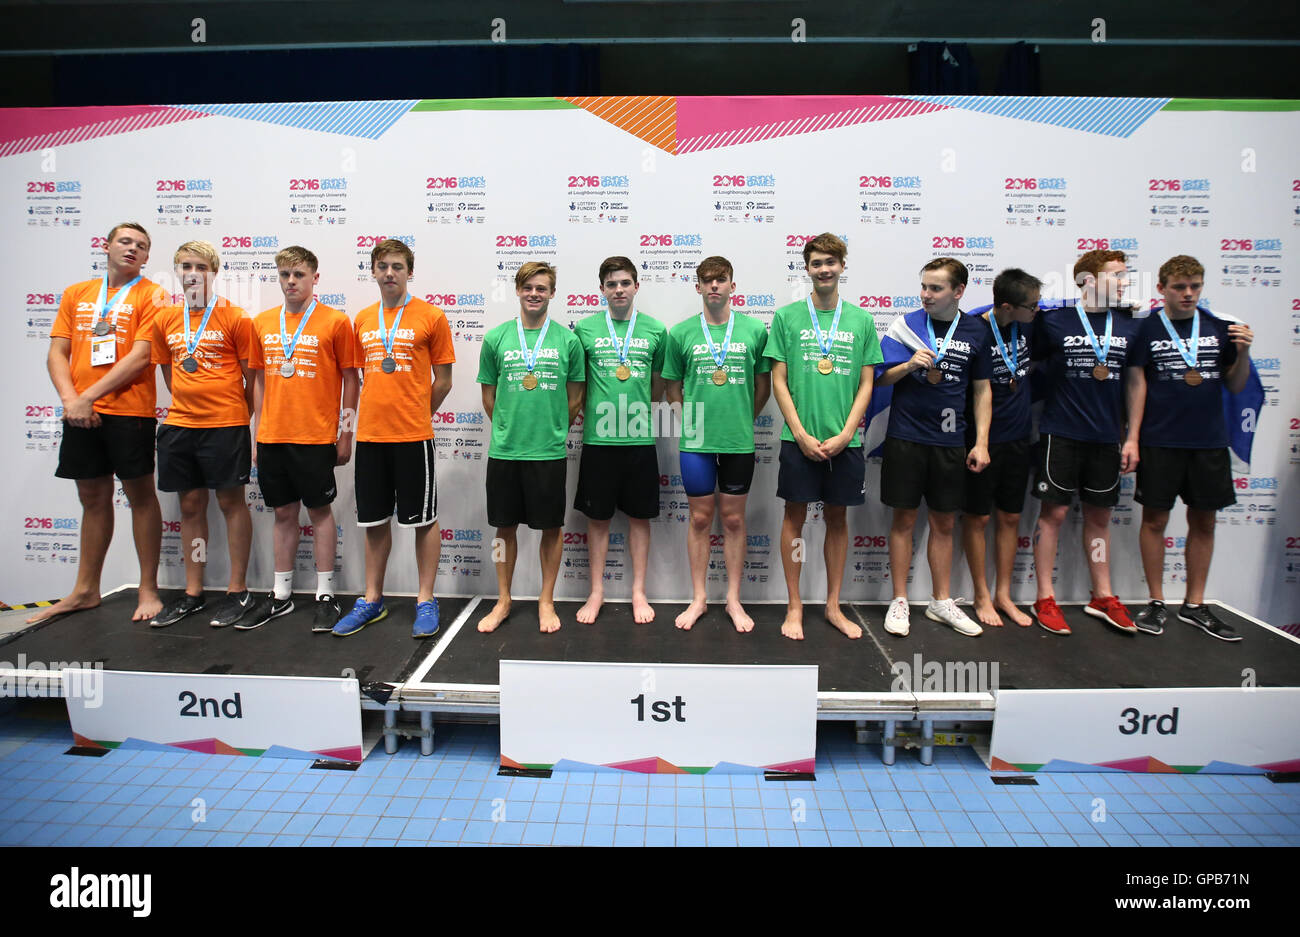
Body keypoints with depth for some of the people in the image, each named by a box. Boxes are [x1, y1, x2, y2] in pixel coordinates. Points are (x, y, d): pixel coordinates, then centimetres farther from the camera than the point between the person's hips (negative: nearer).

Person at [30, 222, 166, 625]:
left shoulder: (151, 295, 0)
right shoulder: (76, 294, 15)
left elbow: (141, 356, -10)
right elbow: (57, 353, 10)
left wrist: (88, 397, -13)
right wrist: (70, 400, -7)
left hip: (129, 411, -5)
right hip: (81, 414, 5)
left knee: (140, 494, 0)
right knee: (93, 498, 12)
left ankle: (148, 590, 9)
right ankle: (85, 591, 23)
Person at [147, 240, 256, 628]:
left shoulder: (235, 318, -5)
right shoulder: (165, 320, 10)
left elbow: (251, 374, -2)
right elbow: (169, 371, 20)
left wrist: (238, 414, 2)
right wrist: (189, 404, 15)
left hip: (226, 425, -5)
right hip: (179, 425, 5)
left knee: (231, 501, 1)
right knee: (191, 505, 10)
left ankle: (237, 591, 11)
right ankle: (192, 593, 20)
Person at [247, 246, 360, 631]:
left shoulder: (335, 321, -4)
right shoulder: (262, 323, 10)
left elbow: (350, 379, -2)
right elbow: (259, 379, 15)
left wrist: (347, 433, -4)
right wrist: (258, 431, 11)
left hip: (316, 436, -4)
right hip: (273, 437, 4)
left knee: (320, 511, 4)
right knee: (284, 512, 12)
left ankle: (325, 595, 13)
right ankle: (281, 595, 22)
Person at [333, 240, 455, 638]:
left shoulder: (431, 317, -3)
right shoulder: (362, 320, 11)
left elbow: (443, 381, -1)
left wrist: (415, 414, 3)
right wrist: (376, 415, 10)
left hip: (413, 437, -5)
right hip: (370, 436, 5)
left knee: (423, 519, 4)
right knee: (374, 520, 12)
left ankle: (426, 601, 15)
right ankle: (372, 600, 25)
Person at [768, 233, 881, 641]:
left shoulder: (861, 320, 6)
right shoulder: (787, 316, 1)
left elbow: (866, 384, 5)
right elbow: (779, 381, -1)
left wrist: (845, 434, -7)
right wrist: (801, 434, -9)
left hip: (845, 440, 2)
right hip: (799, 438, -2)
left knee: (837, 518, 10)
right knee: (795, 516, 4)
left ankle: (833, 606, 23)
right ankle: (794, 606, 16)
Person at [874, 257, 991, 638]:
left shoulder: (976, 331, 4)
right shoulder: (906, 325, -2)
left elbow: (982, 389, 10)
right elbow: (880, 378, 0)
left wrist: (981, 443, 4)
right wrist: (909, 365, -20)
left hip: (949, 441, 2)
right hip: (906, 438, -2)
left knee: (944, 523, 11)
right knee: (904, 519, 4)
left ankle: (941, 602, 24)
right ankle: (899, 602, 16)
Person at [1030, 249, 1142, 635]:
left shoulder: (1129, 324, 7)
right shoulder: (1053, 320, -5)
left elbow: (1134, 383, 10)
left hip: (1106, 438, 4)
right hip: (1061, 433, -4)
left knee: (1099, 515, 12)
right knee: (1054, 511, 0)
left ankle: (1102, 597, 23)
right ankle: (1045, 598, 10)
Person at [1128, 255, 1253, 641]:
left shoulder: (1219, 327, 7)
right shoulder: (1146, 328, -3)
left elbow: (1235, 386, 11)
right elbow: (1137, 384, -3)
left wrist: (1243, 352, -7)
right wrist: (1132, 437, -7)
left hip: (1209, 441, 3)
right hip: (1160, 442, -3)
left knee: (1204, 521, 9)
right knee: (1155, 519, 3)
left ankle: (1194, 604, 21)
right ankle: (1156, 602, 16)